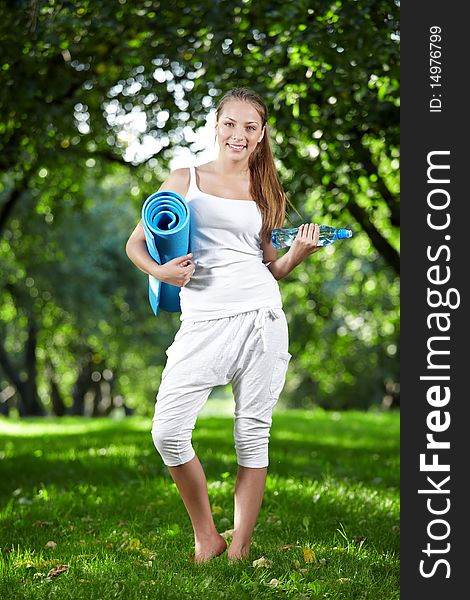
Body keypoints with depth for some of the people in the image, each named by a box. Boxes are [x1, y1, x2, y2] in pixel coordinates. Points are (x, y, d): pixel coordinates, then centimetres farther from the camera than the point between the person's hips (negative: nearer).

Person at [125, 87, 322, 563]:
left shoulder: (267, 192, 14)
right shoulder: (186, 180, 9)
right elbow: (135, 243, 11)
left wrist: (298, 252, 0)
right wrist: (159, 271, -8)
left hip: (261, 317, 1)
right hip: (203, 322, -1)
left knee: (253, 435, 1)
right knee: (168, 434, -11)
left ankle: (240, 547, 12)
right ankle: (206, 537, 8)